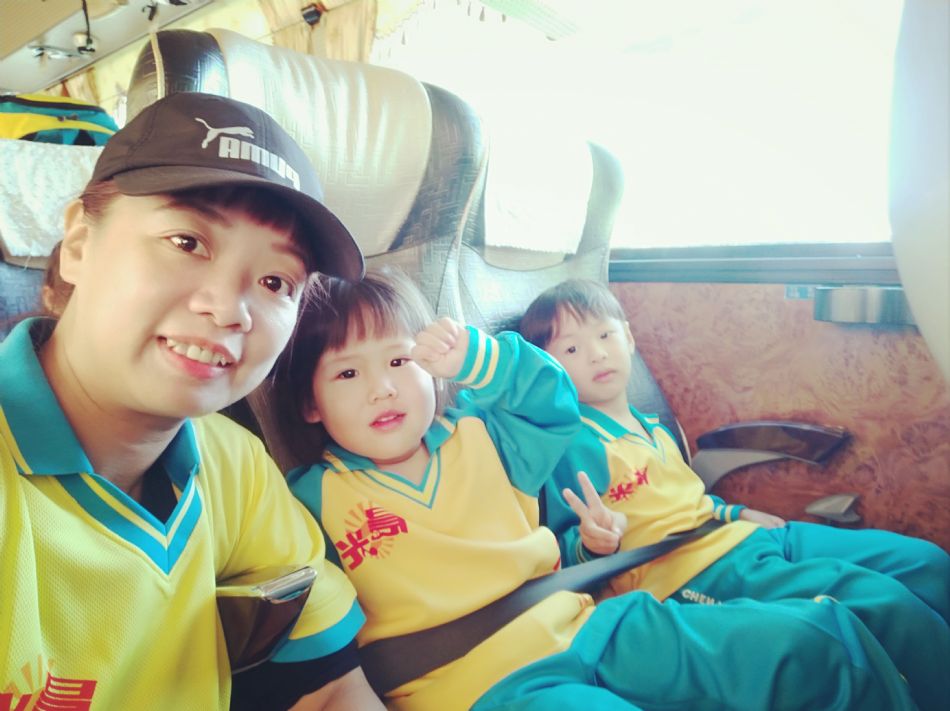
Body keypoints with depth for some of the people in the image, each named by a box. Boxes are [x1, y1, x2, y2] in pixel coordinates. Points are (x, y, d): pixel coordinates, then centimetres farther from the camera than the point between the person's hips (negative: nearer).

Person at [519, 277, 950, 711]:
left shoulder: (652, 429, 17)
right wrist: (594, 542, -35)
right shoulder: (574, 443, -10)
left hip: (746, 534, 10)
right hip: (695, 571, -9)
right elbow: (568, 547, -13)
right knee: (892, 606, -21)